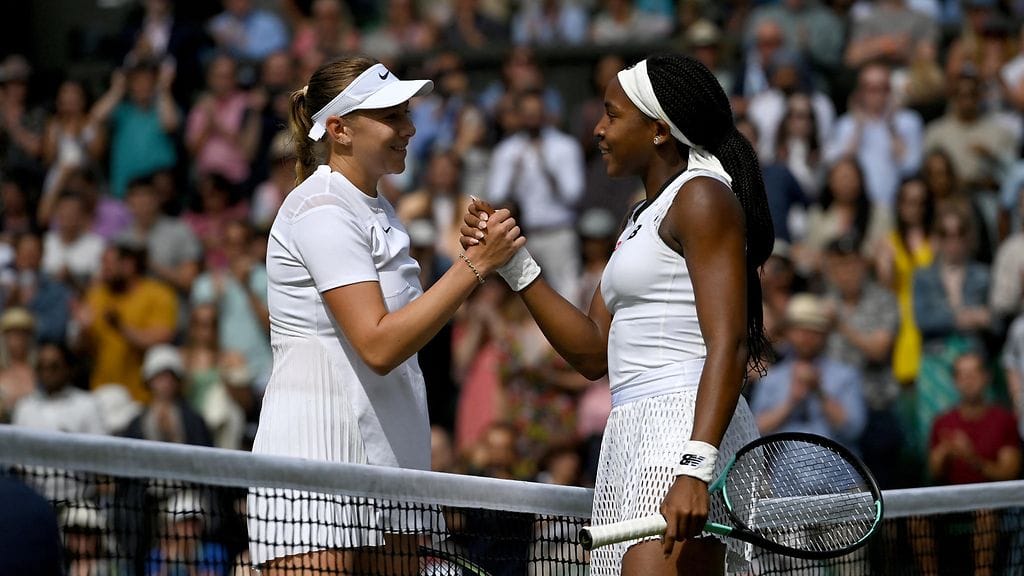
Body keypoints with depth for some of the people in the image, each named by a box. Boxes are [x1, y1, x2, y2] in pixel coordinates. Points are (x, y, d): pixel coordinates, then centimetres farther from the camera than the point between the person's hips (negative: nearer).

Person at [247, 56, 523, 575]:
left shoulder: (378, 211, 16)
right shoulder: (321, 211, -13)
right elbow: (378, 345, -21)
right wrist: (475, 263, -21)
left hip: (387, 454, 9)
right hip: (315, 457, -9)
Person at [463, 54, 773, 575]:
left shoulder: (703, 197, -4)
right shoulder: (643, 218, 25)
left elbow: (728, 346, -16)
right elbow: (593, 354, 22)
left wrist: (695, 468, -26)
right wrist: (514, 264, 17)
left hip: (684, 435, -9)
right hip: (630, 436, 9)